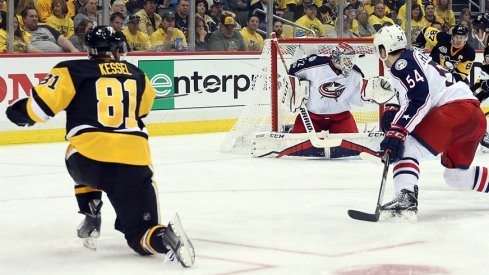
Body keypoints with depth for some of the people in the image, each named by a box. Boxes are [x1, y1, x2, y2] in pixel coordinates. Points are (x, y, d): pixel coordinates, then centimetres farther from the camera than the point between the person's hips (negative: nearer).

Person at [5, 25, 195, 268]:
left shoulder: (73, 71, 10)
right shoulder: (136, 75, 22)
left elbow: (41, 104, 2)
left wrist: (20, 112, 22)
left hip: (88, 159, -1)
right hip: (134, 162, 1)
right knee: (141, 235, 7)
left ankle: (91, 218, 24)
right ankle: (166, 235, -27)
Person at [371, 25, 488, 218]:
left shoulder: (402, 63, -6)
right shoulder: (413, 58, 25)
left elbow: (419, 100, -19)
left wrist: (397, 131, -24)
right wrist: (394, 117, 19)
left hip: (457, 109, -10)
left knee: (406, 147, -15)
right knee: (456, 175, 24)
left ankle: (405, 199, -34)